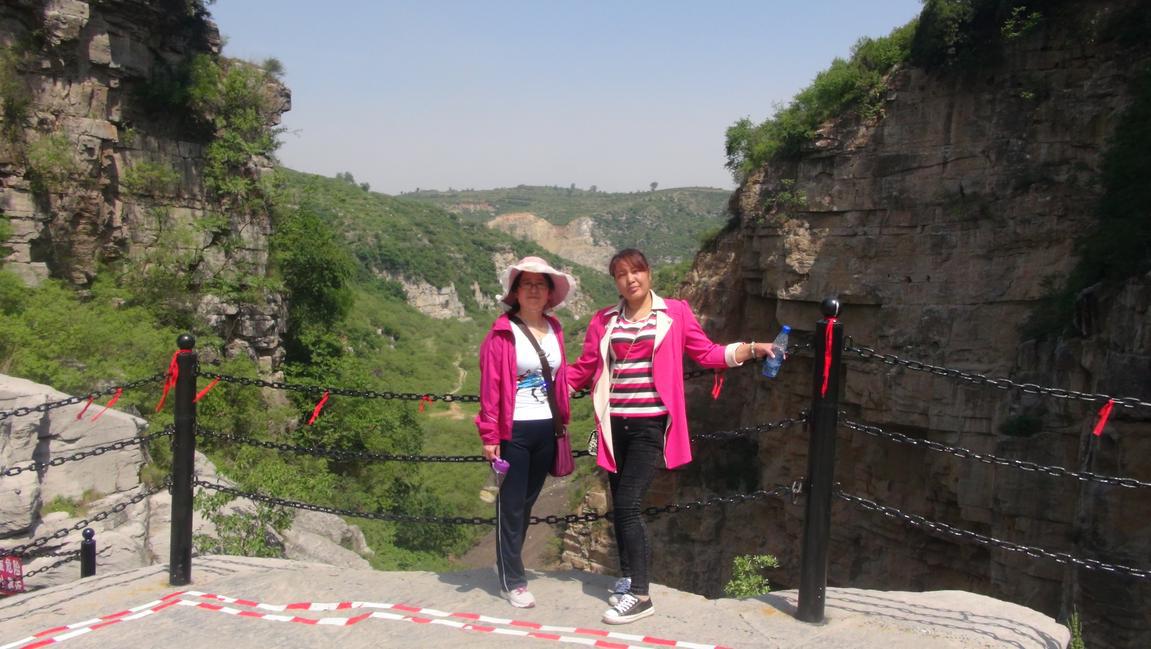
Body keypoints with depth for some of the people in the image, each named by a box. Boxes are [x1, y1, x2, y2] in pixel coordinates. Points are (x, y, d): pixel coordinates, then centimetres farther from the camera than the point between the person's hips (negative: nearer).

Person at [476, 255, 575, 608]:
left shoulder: (554, 330, 8)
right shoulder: (502, 332, -9)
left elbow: (561, 379, 12)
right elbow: (490, 385, -11)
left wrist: (564, 420, 9)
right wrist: (489, 435, -13)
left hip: (547, 429, 5)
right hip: (514, 431, -5)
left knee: (528, 501, 15)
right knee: (512, 504, 3)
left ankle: (507, 561, 33)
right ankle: (512, 580, 13)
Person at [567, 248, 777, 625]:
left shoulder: (675, 313, 2)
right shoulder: (604, 320, 8)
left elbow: (706, 353, 4)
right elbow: (584, 368, 12)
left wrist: (751, 349, -7)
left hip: (651, 425, -4)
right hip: (614, 424, 4)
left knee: (627, 504, -12)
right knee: (620, 505, 12)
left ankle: (639, 594, -2)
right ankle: (629, 576, 31)